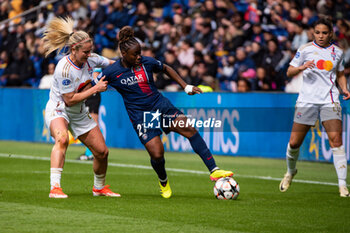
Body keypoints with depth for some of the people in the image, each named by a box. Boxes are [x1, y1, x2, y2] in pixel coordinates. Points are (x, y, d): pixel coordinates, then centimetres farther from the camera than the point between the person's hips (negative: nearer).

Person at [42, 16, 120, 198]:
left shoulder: (90, 59, -8)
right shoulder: (64, 68, -28)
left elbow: (112, 64, 12)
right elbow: (70, 100, -25)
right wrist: (95, 89, -23)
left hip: (79, 113, 7)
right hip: (58, 109, -7)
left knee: (102, 152, 5)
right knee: (62, 138, -38)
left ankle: (99, 187, 32)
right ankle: (55, 188, -43)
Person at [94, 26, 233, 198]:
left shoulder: (146, 62, -3)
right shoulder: (111, 72, -9)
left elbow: (166, 69, 15)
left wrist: (185, 86, 11)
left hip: (161, 106, 3)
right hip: (140, 116, -3)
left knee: (189, 129, -17)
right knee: (157, 154, -14)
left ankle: (214, 171, -16)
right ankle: (163, 183, 20)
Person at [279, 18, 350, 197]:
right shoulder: (306, 49, 3)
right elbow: (289, 72, 4)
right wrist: (301, 67, -16)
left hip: (330, 100, 1)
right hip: (307, 100, -1)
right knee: (294, 142, 0)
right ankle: (290, 172, 31)